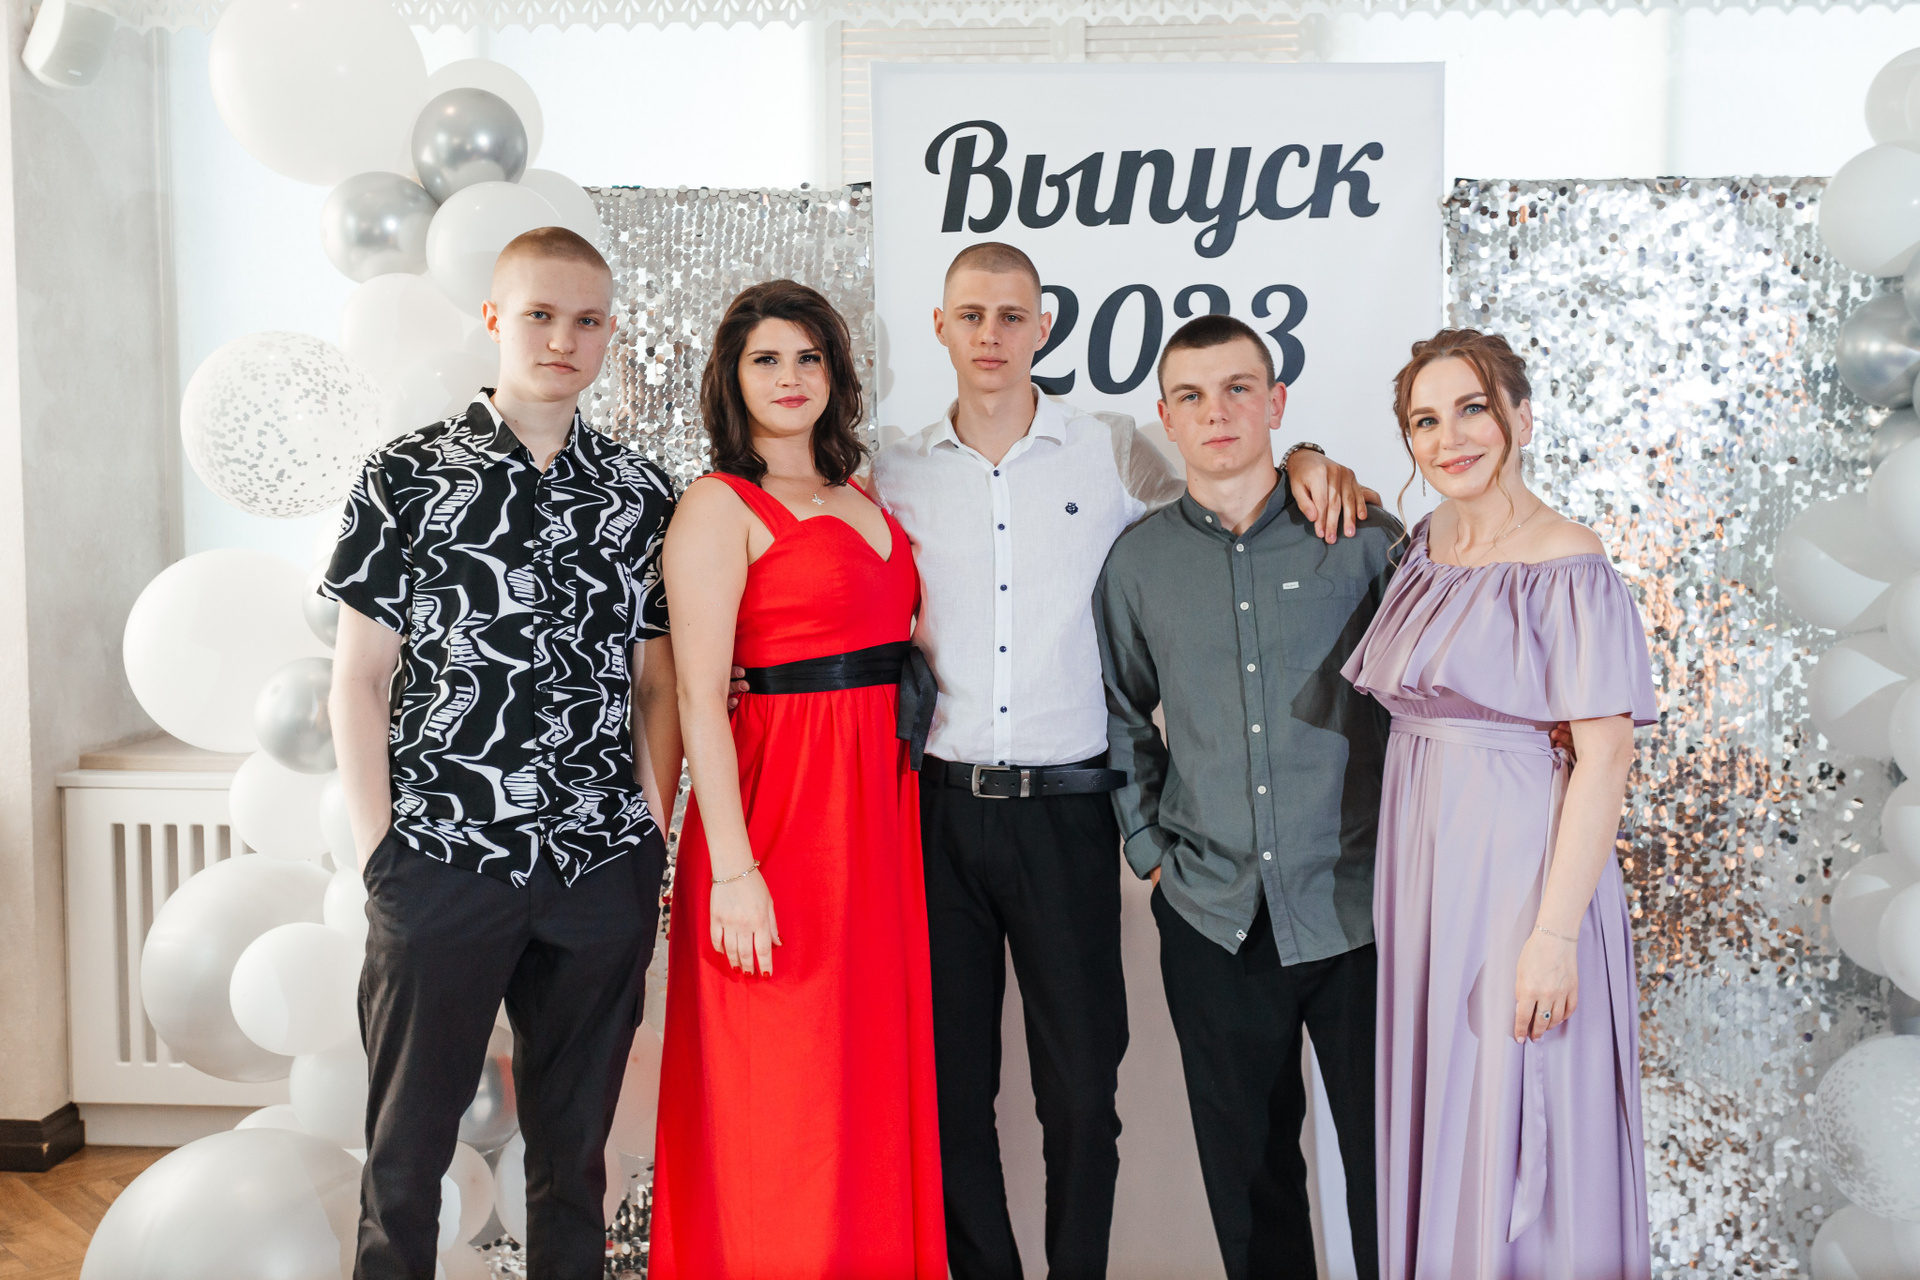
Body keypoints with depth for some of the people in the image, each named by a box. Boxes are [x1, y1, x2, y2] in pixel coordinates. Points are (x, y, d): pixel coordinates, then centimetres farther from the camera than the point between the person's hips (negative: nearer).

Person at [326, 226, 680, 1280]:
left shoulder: (641, 495, 7)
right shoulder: (409, 477, 0)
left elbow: (655, 685, 11)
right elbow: (358, 680, -1)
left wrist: (653, 832, 3)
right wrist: (379, 850, -6)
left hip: (604, 874, 3)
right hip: (441, 862, -2)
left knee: (575, 1141, 14)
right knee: (408, 1142, 10)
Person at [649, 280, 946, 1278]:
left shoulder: (861, 495, 15)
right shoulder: (720, 505, -6)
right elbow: (699, 698, -12)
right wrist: (732, 870, -19)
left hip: (881, 801, 7)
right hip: (782, 798, -7)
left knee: (875, 1069, 14)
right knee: (777, 1092, 1)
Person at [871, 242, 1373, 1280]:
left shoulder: (1111, 455, 2)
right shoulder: (896, 475, 7)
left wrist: (1303, 462, -6)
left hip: (1064, 806, -1)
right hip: (939, 806, 2)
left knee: (1080, 1082, 4)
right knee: (951, 1075, 10)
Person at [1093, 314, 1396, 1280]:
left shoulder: (1361, 537, -2)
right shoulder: (1139, 560, 5)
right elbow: (1122, 712, 18)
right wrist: (1147, 845, 11)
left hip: (1354, 907, -2)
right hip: (1213, 917, 2)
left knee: (1387, 1158, 5)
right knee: (1246, 1163, 12)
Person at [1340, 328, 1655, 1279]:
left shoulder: (1566, 563, -12)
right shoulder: (1421, 549, 8)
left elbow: (1606, 755, -15)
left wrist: (1555, 932, -22)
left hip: (1520, 866, -7)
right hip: (1419, 863, 7)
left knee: (1518, 1140, 3)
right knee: (1435, 1125, 17)